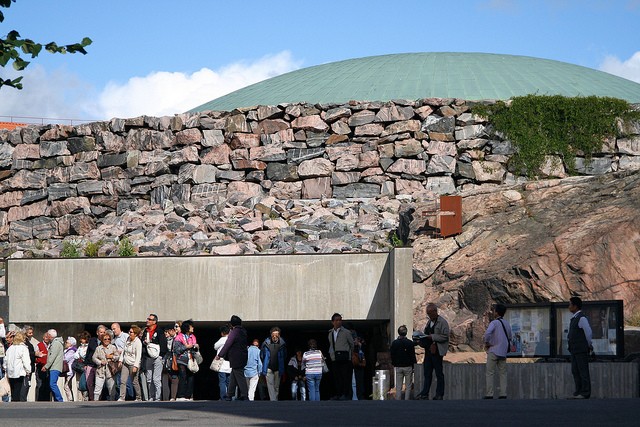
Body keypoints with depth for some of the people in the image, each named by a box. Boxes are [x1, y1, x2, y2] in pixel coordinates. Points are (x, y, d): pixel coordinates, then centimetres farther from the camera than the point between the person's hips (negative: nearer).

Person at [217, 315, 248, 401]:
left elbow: (227, 344, -15)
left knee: (239, 376, -5)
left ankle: (244, 395, -6)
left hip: (236, 358, -8)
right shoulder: (243, 331, 8)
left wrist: (219, 355, -7)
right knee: (233, 377, 16)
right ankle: (229, 395, 22)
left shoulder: (234, 332, -16)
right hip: (243, 357, 8)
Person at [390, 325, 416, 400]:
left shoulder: (394, 343, -2)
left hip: (398, 367, 2)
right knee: (408, 386, 4)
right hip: (408, 367, -2)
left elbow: (392, 355, 4)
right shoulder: (410, 343, -8)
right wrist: (413, 366, 6)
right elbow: (413, 356, -4)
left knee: (398, 387, 6)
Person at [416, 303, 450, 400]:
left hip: (437, 351, -8)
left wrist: (432, 337, -19)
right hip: (428, 351, 8)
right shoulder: (429, 322, 18)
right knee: (427, 373, 6)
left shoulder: (442, 322, -8)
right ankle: (425, 393, 8)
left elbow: (445, 336, -15)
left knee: (439, 373, -1)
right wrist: (422, 338, 6)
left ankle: (439, 394, 3)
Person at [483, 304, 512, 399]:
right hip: (503, 352, 6)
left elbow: (487, 333, -27)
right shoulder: (507, 324, 13)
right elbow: (509, 338, 22)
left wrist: (486, 342, -11)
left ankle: (489, 394, -7)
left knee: (490, 373, -3)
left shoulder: (494, 323, -10)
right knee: (502, 373, 7)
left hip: (493, 351, -6)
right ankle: (503, 394, 1)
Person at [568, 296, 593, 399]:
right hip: (574, 350, 9)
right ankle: (578, 392, 12)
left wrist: (589, 345, -2)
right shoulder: (574, 318, 16)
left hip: (582, 350, -9)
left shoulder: (582, 318, -13)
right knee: (575, 371, 9)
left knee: (583, 371, -7)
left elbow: (588, 332, -13)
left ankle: (585, 393, -7)